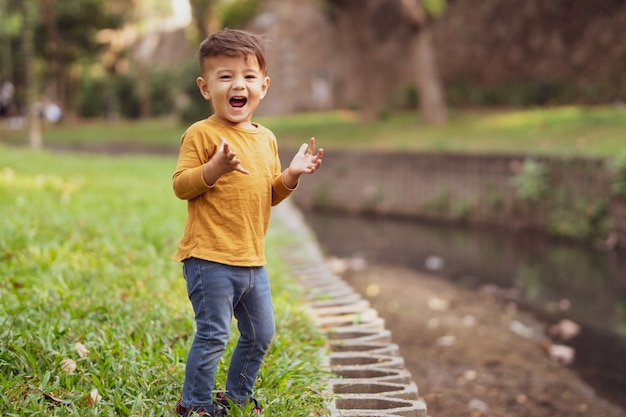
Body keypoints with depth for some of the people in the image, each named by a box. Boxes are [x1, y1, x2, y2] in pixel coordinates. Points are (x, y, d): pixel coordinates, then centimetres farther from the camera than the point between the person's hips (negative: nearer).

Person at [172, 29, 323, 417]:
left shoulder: (266, 138, 12)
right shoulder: (202, 134, -10)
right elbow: (180, 185, -14)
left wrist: (291, 175, 0)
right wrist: (216, 168, -28)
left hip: (252, 259, 8)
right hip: (210, 257, -7)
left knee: (260, 333, 16)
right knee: (213, 335, -5)